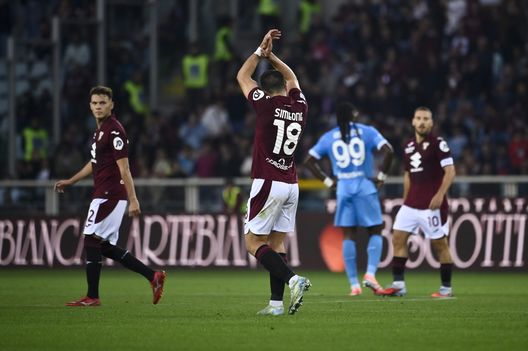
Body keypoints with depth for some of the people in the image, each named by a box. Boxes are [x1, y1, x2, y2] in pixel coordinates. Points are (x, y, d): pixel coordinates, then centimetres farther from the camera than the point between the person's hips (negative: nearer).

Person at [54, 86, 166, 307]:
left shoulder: (114, 131, -13)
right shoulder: (101, 130, 17)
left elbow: (124, 168, -19)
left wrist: (133, 200, -22)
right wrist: (70, 181, 35)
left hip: (109, 195, -10)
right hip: (103, 195, 10)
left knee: (91, 241, -7)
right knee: (106, 247, 10)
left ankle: (92, 297, -2)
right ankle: (152, 276, 12)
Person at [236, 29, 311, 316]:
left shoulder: (267, 105, -8)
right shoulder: (300, 107, 7)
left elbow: (242, 77, 7)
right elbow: (291, 77, 28)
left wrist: (261, 51, 13)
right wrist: (271, 56, 25)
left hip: (267, 184, -6)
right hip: (291, 185, 6)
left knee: (253, 241, -1)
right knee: (276, 242, 10)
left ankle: (292, 279, -20)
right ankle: (277, 302, 2)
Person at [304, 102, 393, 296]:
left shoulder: (328, 137, 9)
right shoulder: (367, 132, 0)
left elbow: (309, 161, 9)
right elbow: (388, 151, -12)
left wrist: (328, 181, 10)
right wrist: (381, 176, -4)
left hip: (343, 189, 2)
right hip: (365, 186, -2)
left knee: (348, 235, 6)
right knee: (375, 232, 7)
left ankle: (354, 283, 4)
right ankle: (371, 273, -12)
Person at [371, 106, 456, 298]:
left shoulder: (438, 143, -7)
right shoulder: (409, 146, 13)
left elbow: (450, 171, -12)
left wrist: (440, 194, -21)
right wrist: (405, 199, 20)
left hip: (431, 205, -7)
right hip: (411, 203, 7)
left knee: (439, 244, -1)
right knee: (398, 238, 0)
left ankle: (446, 288, 8)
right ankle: (398, 285, 1)